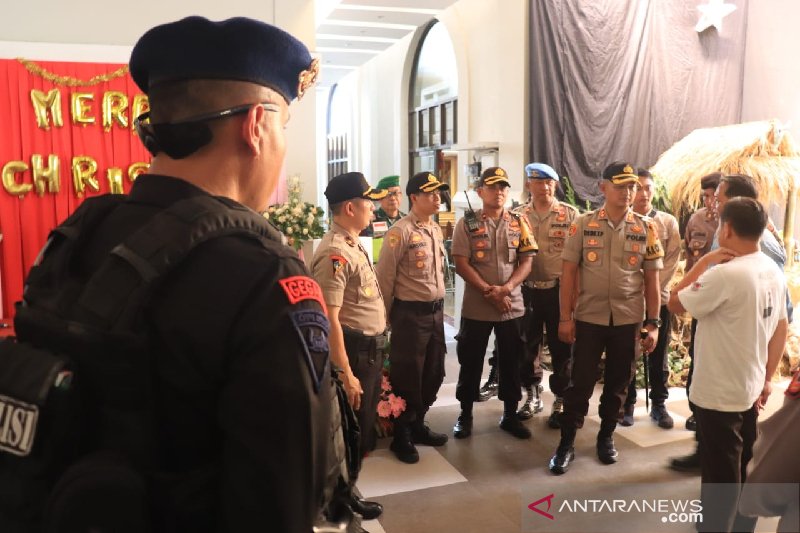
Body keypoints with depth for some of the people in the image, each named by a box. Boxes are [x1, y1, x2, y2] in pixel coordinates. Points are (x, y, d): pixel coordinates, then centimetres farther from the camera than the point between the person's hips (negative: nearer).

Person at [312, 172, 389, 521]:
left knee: (363, 427, 23)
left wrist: (375, 353, 19)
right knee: (352, 430, 7)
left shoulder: (354, 246, 10)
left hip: (370, 349, 10)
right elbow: (329, 320, -25)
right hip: (354, 351, -10)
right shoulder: (335, 253, -22)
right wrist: (345, 374, -24)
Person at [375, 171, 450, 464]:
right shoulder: (400, 231, -15)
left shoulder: (436, 229, 10)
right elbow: (384, 276, -13)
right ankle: (401, 436, 20)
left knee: (434, 372, 15)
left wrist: (439, 305, 18)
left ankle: (417, 425, 33)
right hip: (410, 313, -8)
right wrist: (385, 316, -7)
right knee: (407, 376, 3)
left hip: (436, 311, 8)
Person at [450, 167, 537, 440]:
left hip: (513, 306, 2)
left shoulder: (519, 222, 4)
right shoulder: (466, 223, -3)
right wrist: (489, 292, -16)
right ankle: (465, 414, 24)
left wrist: (506, 288, -16)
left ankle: (510, 415, 27)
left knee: (511, 362, 12)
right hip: (476, 307, -2)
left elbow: (526, 262, 1)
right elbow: (461, 264, -9)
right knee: (470, 362, 8)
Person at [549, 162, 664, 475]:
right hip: (588, 318, -1)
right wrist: (565, 317, -6)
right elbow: (569, 273, -2)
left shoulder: (646, 229, 2)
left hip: (628, 320, 2)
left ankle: (606, 437, 32)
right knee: (580, 383, 4)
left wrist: (652, 324, 1)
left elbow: (651, 280, 4)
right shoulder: (582, 225, -3)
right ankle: (566, 443, 16)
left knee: (617, 383, 13)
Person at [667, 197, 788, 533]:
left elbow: (675, 303, -17)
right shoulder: (774, 271, 2)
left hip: (719, 393, -9)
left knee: (719, 474, 7)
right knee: (742, 468, 24)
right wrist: (767, 378, 16)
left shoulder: (725, 274, -26)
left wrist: (704, 262, -11)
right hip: (750, 389, 9)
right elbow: (781, 328, 9)